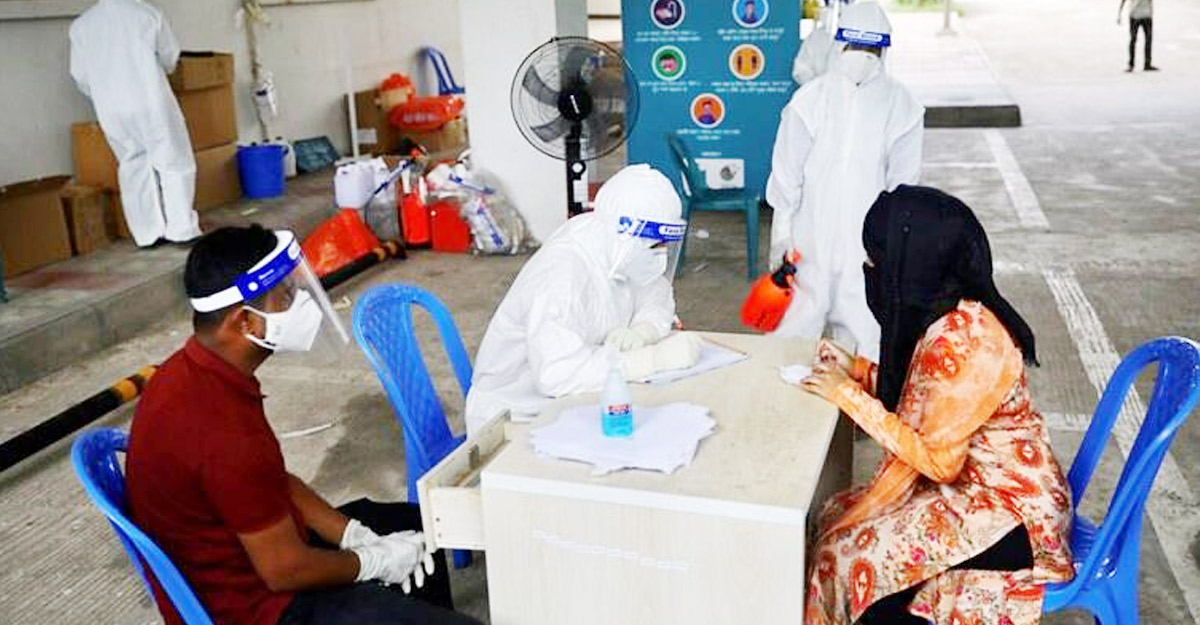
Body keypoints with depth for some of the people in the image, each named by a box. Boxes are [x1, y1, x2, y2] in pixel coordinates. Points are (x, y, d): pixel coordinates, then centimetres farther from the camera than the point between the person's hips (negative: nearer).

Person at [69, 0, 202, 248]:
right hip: (151, 103, -3)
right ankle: (182, 229, 0)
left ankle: (148, 233, 11)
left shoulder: (81, 24, 4)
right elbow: (170, 58, 8)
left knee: (134, 169, 11)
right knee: (174, 163, 4)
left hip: (112, 110, 3)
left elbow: (80, 76, 7)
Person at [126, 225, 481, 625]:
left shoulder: (190, 371, -5)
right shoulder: (225, 431, -34)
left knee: (415, 528, 20)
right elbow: (286, 570, -24)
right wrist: (375, 562, -8)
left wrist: (356, 536, 0)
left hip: (247, 550, 9)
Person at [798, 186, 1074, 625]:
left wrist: (851, 398, -20)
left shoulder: (962, 341, -28)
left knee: (856, 558, -12)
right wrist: (855, 369, 5)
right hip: (972, 482, 9)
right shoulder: (946, 312, -1)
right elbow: (925, 398, 11)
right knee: (837, 518, 4)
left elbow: (937, 460, -23)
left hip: (1011, 512, -9)